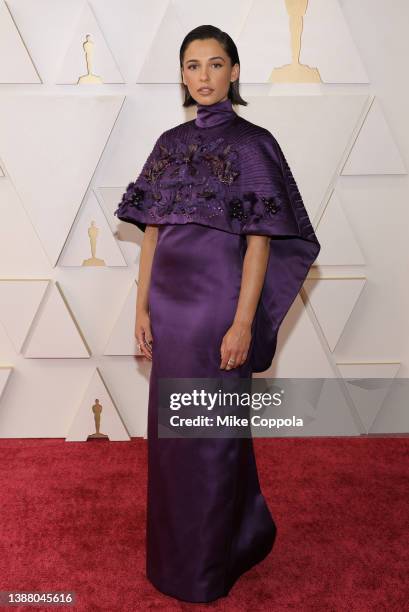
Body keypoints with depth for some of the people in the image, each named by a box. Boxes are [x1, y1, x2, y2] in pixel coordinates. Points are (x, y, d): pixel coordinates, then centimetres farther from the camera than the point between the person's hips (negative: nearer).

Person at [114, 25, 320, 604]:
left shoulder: (251, 143, -5)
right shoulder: (169, 144, 11)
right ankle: (176, 549, 39)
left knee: (210, 431, 5)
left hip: (218, 301, -6)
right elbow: (152, 230, 10)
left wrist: (243, 323, -17)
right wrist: (142, 306, 5)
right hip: (170, 302, 6)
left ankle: (208, 564, 27)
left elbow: (259, 240, -11)